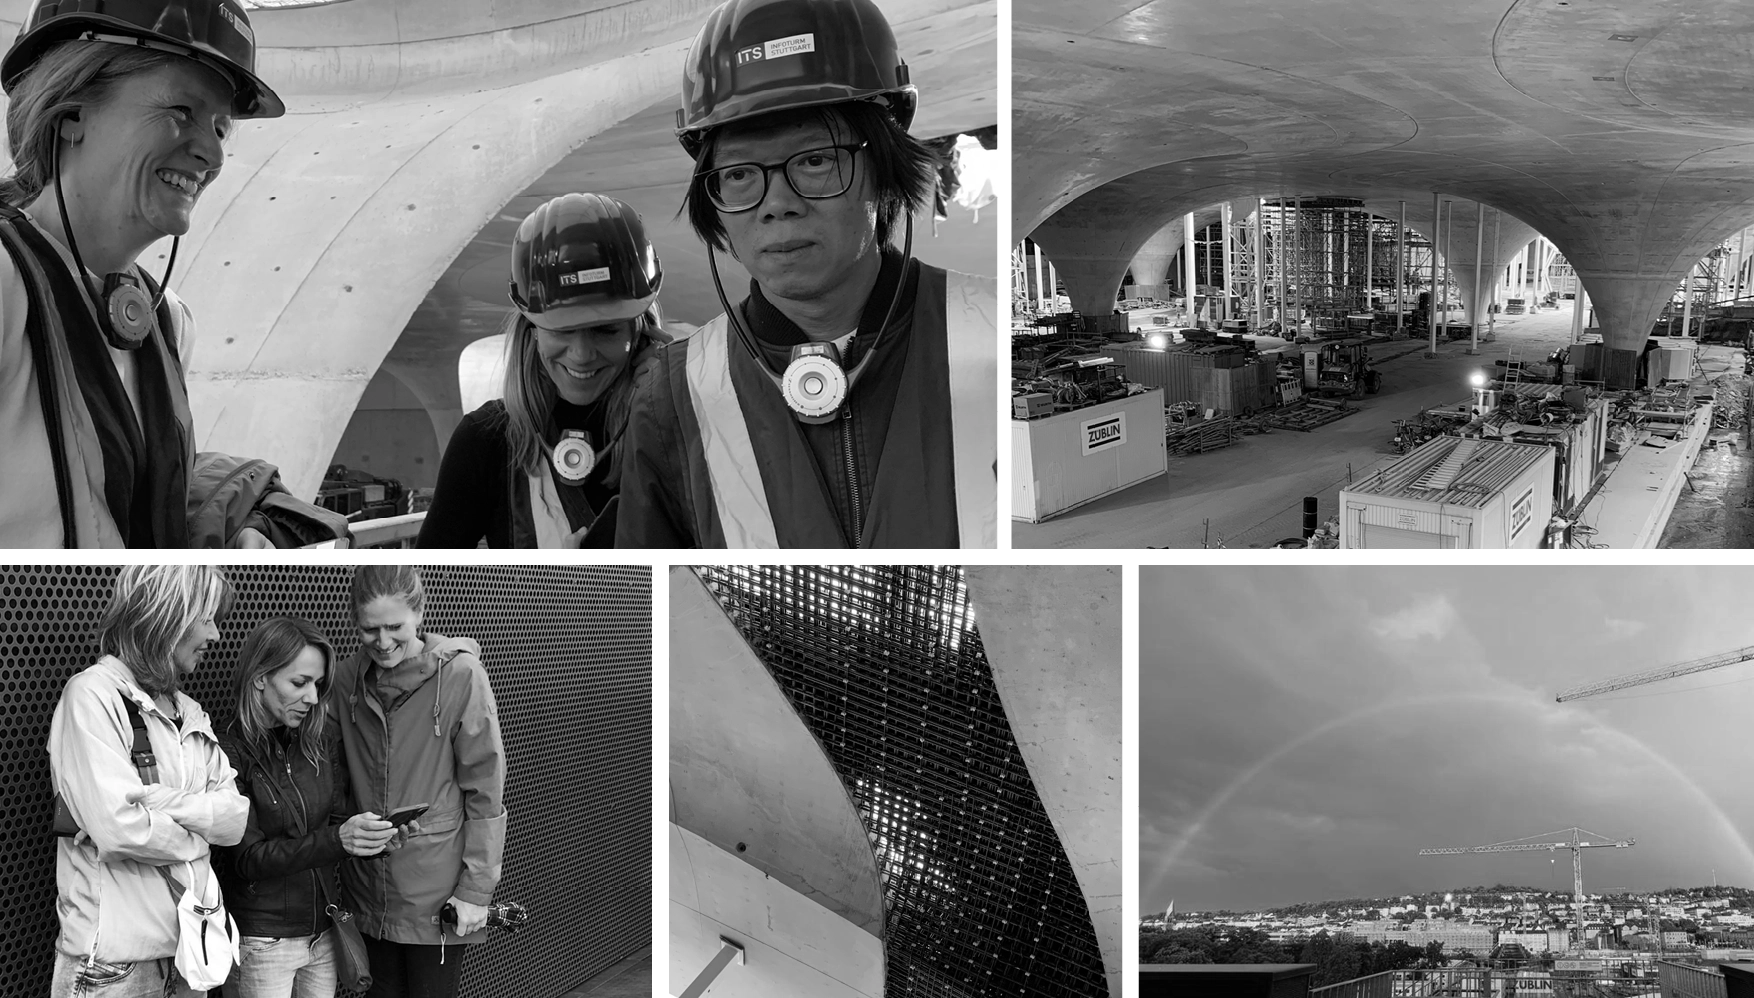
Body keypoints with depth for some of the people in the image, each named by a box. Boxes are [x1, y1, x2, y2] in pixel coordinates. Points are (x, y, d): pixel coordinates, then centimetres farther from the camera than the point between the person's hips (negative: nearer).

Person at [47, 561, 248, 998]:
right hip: (114, 962, -7)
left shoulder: (189, 713, 13)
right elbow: (120, 828, -22)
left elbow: (236, 819, 1)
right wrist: (197, 835, -5)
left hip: (190, 945, 7)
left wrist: (160, 799, -15)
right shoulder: (92, 695, -11)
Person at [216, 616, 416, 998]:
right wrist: (337, 839, -29)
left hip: (325, 933, 5)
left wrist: (377, 840, -16)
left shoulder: (323, 739, 2)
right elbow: (249, 858, -17)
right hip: (261, 941, -5)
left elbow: (336, 819, 6)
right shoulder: (230, 754, -14)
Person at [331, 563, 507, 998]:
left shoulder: (460, 675, -12)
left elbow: (486, 790, -10)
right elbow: (340, 779, 13)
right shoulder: (348, 679, 2)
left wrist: (477, 888, -11)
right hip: (370, 889, 4)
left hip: (437, 894, -4)